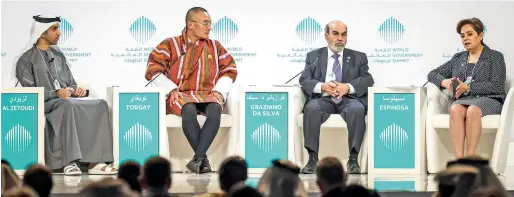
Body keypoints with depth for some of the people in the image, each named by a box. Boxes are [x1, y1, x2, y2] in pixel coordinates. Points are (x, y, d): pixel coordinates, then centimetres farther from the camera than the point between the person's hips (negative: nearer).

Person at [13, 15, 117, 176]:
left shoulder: (58, 54, 19)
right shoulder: (26, 59, 0)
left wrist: (76, 90, -4)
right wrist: (55, 94, -22)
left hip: (66, 101, 6)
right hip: (42, 106, -6)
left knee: (100, 105, -20)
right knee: (67, 105, -39)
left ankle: (95, 161, -29)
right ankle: (69, 162, -42)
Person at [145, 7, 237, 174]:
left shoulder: (215, 47, 18)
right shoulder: (170, 45, 8)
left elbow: (229, 69, 20)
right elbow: (153, 69, 2)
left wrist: (219, 91, 2)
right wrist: (172, 89, -10)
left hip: (207, 95, 2)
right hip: (180, 95, -2)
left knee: (215, 109, -35)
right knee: (189, 109, -39)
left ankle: (198, 158, -40)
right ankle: (203, 159, -33)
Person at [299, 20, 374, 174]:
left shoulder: (358, 57, 19)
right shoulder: (314, 56, 19)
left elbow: (367, 80, 5)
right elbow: (304, 80, 6)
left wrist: (348, 87, -15)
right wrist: (322, 86, -15)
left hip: (349, 99, 0)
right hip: (323, 99, 0)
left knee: (357, 109, -35)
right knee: (311, 108, -34)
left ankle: (353, 159, -31)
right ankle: (312, 158, -30)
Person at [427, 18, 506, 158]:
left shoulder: (495, 57, 10)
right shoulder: (458, 59, 24)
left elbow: (497, 86, -2)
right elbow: (433, 74, 25)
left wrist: (468, 87, -11)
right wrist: (445, 82, 1)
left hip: (488, 100, -3)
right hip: (462, 100, 3)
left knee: (473, 110, -40)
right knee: (456, 109, -36)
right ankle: (459, 161, -46)